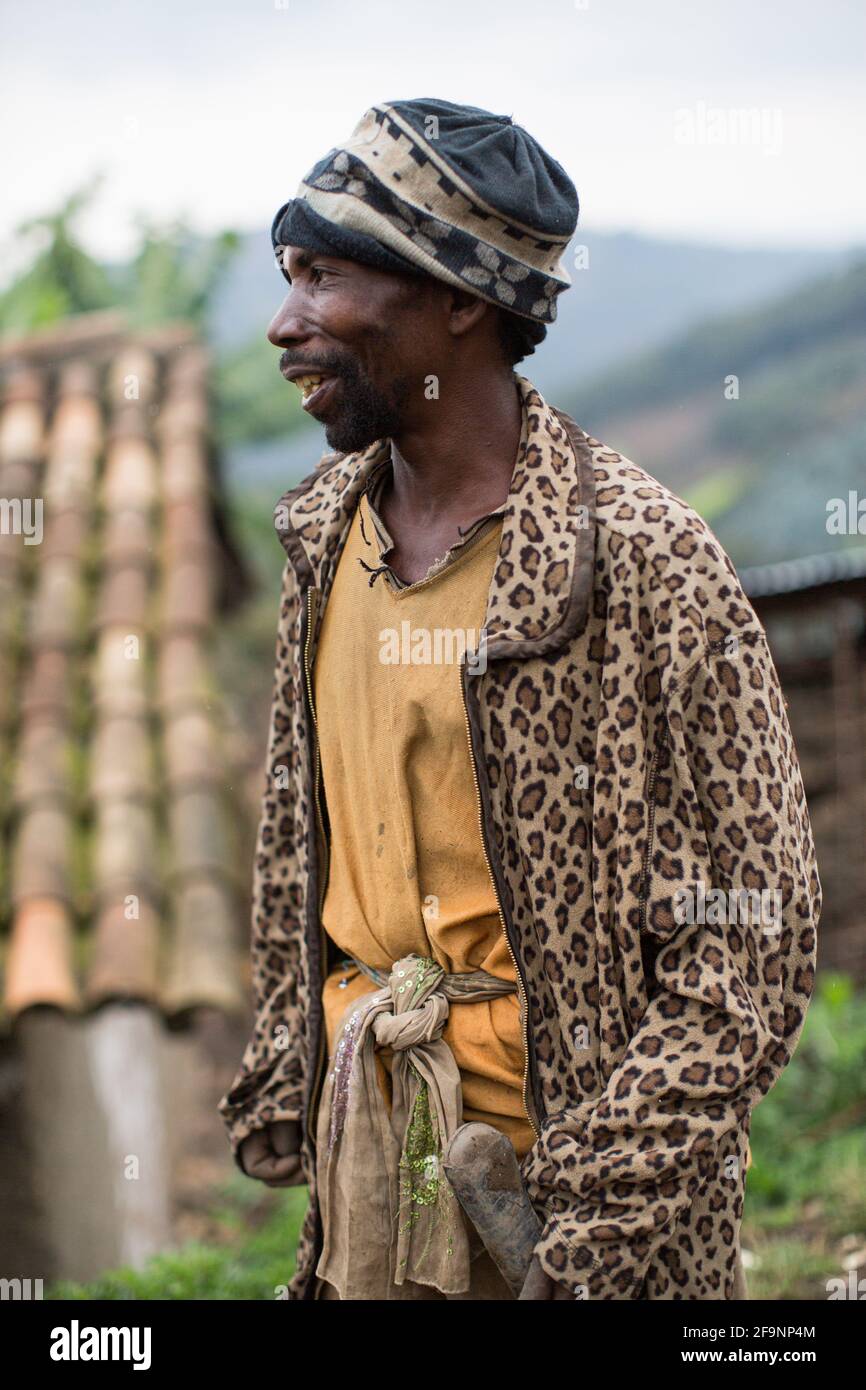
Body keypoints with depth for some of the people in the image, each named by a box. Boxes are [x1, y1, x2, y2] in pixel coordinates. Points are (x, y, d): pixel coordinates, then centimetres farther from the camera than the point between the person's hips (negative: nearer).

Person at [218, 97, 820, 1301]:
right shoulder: (327, 532, 5)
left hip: (565, 1122, -5)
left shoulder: (642, 556, -15)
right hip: (364, 1120, 5)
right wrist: (280, 1097, 11)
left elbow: (754, 935, -14)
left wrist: (606, 1214, -16)